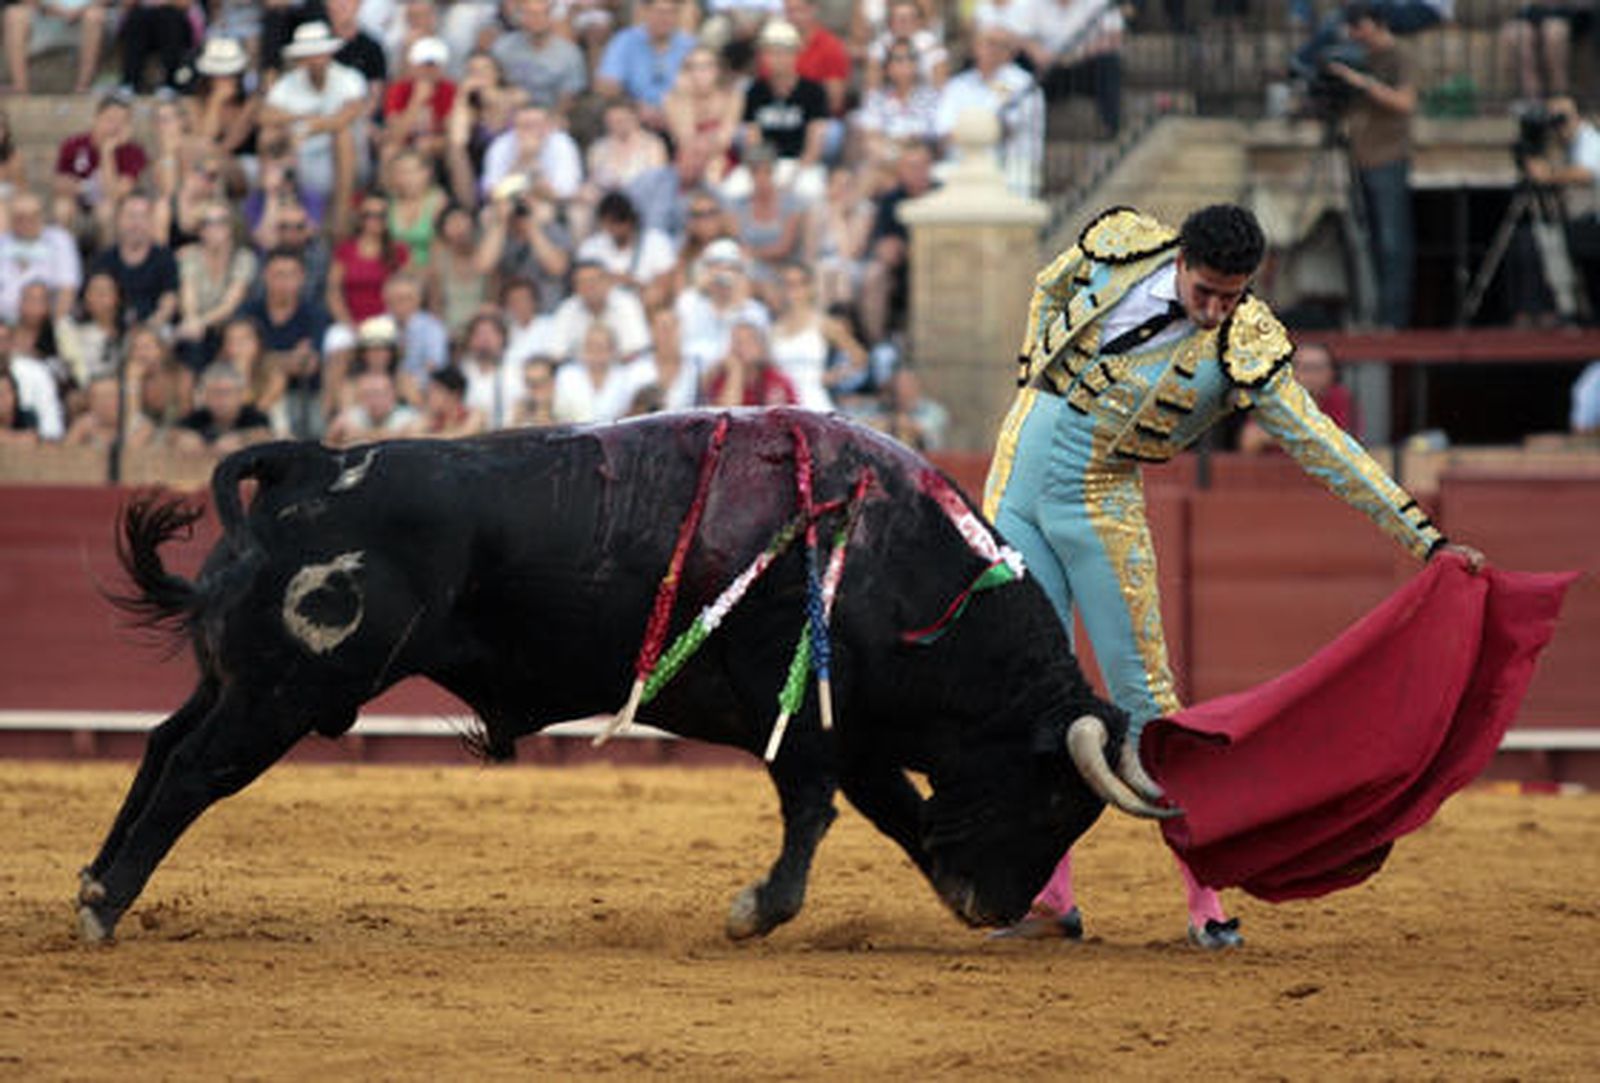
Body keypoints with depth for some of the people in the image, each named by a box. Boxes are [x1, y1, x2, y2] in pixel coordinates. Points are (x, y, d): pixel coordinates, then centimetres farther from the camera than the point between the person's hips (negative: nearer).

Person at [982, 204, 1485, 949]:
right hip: (1021, 465, 2)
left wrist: (1426, 540, -19)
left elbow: (1324, 449, -15)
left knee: (1143, 696, -4)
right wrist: (1038, 385, 9)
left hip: (1099, 501, -2)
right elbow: (1050, 292, 16)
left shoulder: (1247, 350, -15)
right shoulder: (1120, 247, -7)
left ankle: (1203, 901, 2)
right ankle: (1053, 899, 7)